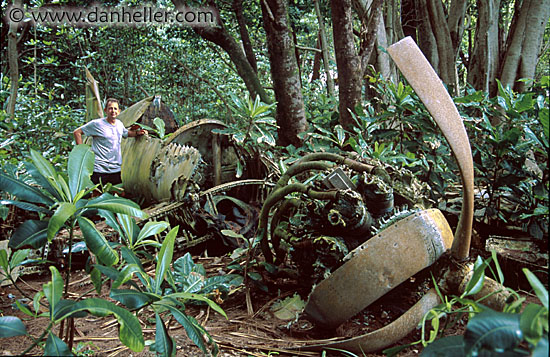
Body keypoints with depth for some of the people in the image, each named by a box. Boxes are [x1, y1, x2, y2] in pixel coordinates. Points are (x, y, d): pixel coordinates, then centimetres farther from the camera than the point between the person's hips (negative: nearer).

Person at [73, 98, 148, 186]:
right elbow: (77, 132, -3)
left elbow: (126, 133, 35)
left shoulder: (119, 124, 12)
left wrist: (137, 133, 17)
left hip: (116, 170, 6)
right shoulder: (97, 124, -7)